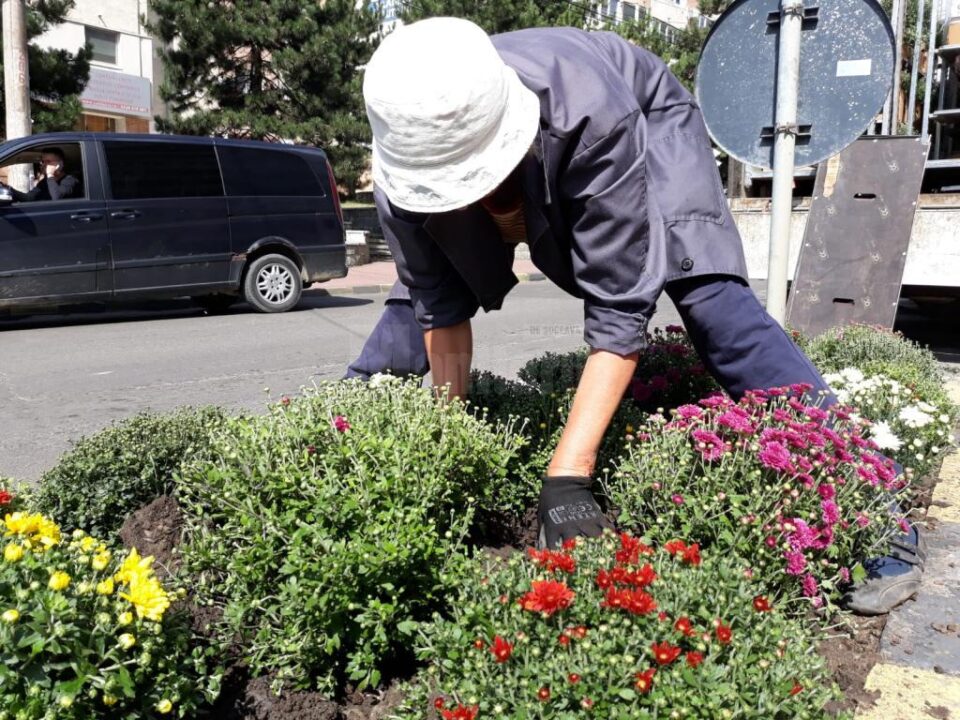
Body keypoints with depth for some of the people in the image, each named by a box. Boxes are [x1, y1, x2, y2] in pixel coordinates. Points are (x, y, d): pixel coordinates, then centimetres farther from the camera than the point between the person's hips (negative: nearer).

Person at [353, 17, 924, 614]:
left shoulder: (590, 115, -45)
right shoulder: (403, 162, -32)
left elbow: (619, 310, -42)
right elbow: (442, 311, -21)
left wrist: (567, 476, -45)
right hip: (528, 185, 4)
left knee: (711, 297, -25)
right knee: (414, 310, -4)